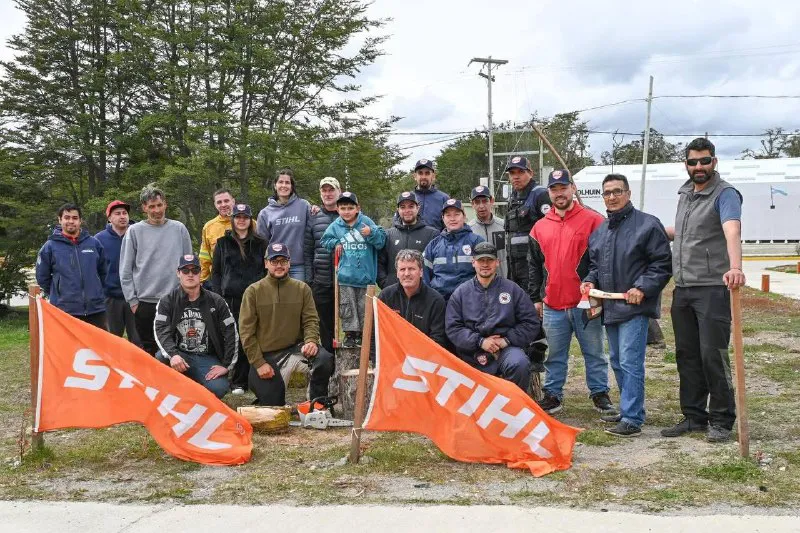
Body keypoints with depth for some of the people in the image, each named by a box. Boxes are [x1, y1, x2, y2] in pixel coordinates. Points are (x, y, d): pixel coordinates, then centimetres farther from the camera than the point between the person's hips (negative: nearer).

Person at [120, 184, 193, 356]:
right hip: (145, 303, -1)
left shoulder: (179, 229, 4)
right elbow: (125, 270, 1)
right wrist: (132, 300, -3)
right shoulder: (135, 231, 0)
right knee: (149, 350, 7)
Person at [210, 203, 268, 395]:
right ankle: (237, 381, 3)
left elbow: (267, 271, 15)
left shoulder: (260, 244, 14)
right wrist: (218, 297, 2)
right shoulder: (223, 243, 14)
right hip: (230, 299, 0)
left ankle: (242, 381, 5)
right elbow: (215, 272, 12)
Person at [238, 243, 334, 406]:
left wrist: (311, 341, -21)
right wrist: (258, 363, -9)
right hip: (265, 355, -1)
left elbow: (311, 320, 1)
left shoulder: (302, 289, 4)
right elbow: (246, 331, -3)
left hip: (295, 348, 1)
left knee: (325, 359, -29)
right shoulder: (253, 291, -1)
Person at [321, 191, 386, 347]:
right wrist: (335, 243, -5)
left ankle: (361, 334, 22)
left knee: (364, 307, 9)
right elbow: (325, 241, 13)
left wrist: (371, 233, -21)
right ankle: (349, 334, 18)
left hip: (365, 275, 0)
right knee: (347, 308, 7)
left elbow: (381, 241, -3)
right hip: (345, 276, 1)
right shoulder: (335, 226, 1)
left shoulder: (367, 222, -2)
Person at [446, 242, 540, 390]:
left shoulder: (512, 289, 7)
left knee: (519, 364, -33)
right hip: (473, 354, 1)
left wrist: (507, 340, -8)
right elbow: (453, 328, 1)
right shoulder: (461, 292, 9)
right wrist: (480, 341, -11)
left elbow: (531, 323, 4)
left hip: (507, 348, -1)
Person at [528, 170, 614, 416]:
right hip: (552, 305, 4)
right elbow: (535, 266, 16)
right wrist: (536, 298, 13)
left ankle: (600, 393, 19)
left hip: (586, 303, -3)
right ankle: (552, 395, 20)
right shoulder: (540, 227, 11)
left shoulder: (593, 220, -2)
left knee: (594, 352, 7)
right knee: (555, 355, 11)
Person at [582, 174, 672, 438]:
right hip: (610, 307, 8)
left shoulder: (647, 224, -8)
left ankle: (632, 419, -6)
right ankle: (628, 409, 27)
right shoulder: (599, 231, 14)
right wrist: (590, 281, 5)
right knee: (617, 362, 15)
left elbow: (663, 264, -10)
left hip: (635, 307, -8)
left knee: (630, 363, -10)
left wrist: (642, 288, -19)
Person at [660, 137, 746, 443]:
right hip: (682, 289, 8)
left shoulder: (725, 194, -11)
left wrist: (735, 267, -47)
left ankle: (721, 421, 9)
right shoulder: (685, 193, 14)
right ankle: (693, 416, 22)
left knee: (713, 355, -4)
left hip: (712, 288, -7)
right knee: (687, 356, 11)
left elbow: (732, 231, -30)